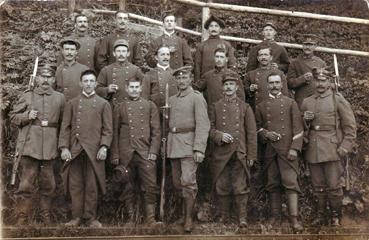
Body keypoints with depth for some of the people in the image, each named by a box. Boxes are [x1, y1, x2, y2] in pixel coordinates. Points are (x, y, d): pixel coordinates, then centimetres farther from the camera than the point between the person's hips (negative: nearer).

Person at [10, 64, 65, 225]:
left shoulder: (60, 98, 9)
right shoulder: (27, 96, 5)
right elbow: (13, 117, 9)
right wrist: (27, 116, -10)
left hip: (50, 149, 2)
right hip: (30, 147, -2)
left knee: (48, 185, 10)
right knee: (26, 185, -1)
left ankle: (46, 218, 23)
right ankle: (22, 219, 9)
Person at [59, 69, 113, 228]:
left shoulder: (103, 104, 7)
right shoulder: (72, 103, 11)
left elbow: (108, 129, 3)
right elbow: (65, 127, 6)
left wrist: (104, 147, -9)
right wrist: (64, 147, -5)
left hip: (94, 151, -1)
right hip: (75, 150, 1)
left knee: (92, 185, 3)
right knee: (75, 184, 4)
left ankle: (91, 217, 13)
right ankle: (76, 217, 14)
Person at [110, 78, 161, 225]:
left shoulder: (150, 106, 11)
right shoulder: (120, 108, 11)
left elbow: (156, 131, 6)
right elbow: (115, 132, 9)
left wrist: (153, 151, -4)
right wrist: (115, 155, 2)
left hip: (146, 153, 0)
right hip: (126, 155, 1)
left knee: (150, 186, -6)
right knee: (127, 188, 5)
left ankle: (150, 218, 3)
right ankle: (130, 218, 15)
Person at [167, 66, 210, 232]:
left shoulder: (197, 98, -4)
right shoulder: (172, 100, 16)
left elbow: (202, 125, -11)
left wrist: (199, 149, -19)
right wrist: (167, 144, 6)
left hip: (189, 142, -6)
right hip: (173, 143, 6)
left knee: (188, 181, -10)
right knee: (177, 182, 10)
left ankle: (188, 218, 1)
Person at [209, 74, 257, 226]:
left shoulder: (245, 107, 6)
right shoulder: (216, 107, 9)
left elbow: (252, 133, 4)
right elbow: (210, 128, 8)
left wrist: (251, 155, -1)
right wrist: (220, 136, -13)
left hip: (240, 154, -1)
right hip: (221, 153, 1)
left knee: (241, 188, -1)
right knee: (222, 187, 6)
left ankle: (242, 217, 8)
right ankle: (224, 215, 19)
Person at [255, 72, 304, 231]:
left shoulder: (291, 103, 6)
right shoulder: (261, 106, 12)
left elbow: (298, 128, 1)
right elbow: (257, 126, 16)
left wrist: (294, 148, -8)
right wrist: (265, 134, -5)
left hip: (287, 149, -2)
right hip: (269, 150, 3)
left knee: (290, 181, -8)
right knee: (273, 184, 6)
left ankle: (294, 218, -7)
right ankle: (275, 216, 14)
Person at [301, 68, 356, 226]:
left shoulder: (338, 100, 1)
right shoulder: (306, 102, 12)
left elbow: (350, 126, -1)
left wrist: (345, 148, -8)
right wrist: (305, 119, -3)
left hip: (332, 150, -3)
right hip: (313, 151, 4)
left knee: (333, 185, -1)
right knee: (318, 187, 8)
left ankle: (336, 216, 15)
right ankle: (321, 216, 20)